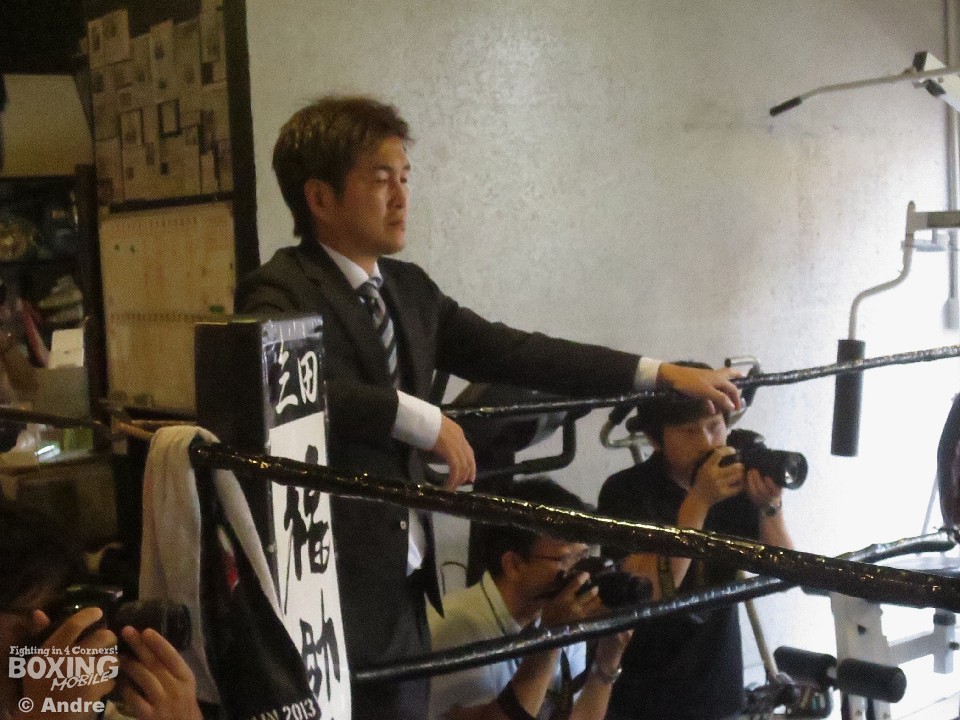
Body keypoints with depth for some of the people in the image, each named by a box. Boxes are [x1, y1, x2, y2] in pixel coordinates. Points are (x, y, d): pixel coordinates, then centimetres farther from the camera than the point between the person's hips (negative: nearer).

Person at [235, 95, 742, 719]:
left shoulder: (409, 290, 10)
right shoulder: (280, 292, -14)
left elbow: (510, 353, 10)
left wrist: (659, 373, 7)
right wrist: (418, 417, -29)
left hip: (404, 594, 7)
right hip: (329, 601, -7)